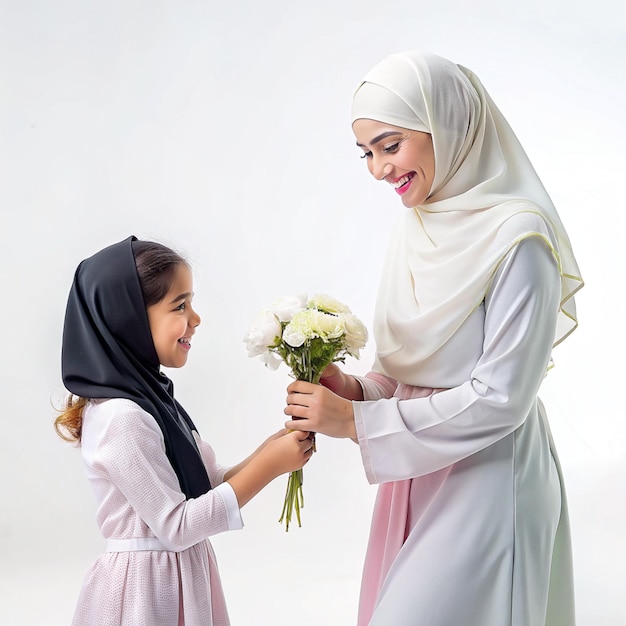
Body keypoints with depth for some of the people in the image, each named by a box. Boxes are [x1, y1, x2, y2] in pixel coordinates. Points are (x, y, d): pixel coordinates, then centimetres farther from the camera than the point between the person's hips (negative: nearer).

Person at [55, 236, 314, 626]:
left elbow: (208, 485, 7)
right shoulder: (121, 417, -23)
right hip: (148, 589, -8)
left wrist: (268, 452, -9)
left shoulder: (152, 396, 5)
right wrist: (267, 466, -20)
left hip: (182, 575, 8)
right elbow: (176, 526, -22)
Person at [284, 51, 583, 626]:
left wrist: (356, 420, -18)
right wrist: (356, 389, -8)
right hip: (418, 475, 7)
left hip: (487, 481, -7)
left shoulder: (518, 237, -18)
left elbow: (499, 399, -20)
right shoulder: (418, 227, 5)